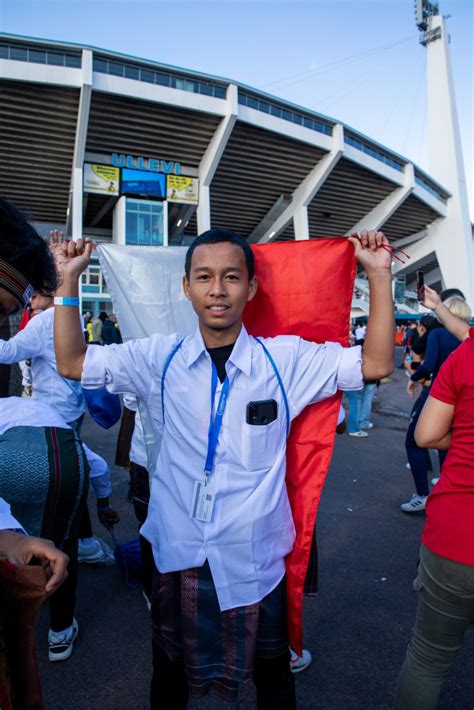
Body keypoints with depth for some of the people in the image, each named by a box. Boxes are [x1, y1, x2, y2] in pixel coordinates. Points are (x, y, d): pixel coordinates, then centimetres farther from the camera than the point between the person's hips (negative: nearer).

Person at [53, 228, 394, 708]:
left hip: (256, 557, 0)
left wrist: (379, 274, -14)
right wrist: (69, 279, -6)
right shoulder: (160, 358, -6)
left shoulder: (285, 359, -9)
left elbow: (375, 364, -10)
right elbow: (72, 363, -2)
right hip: (177, 553, 1)